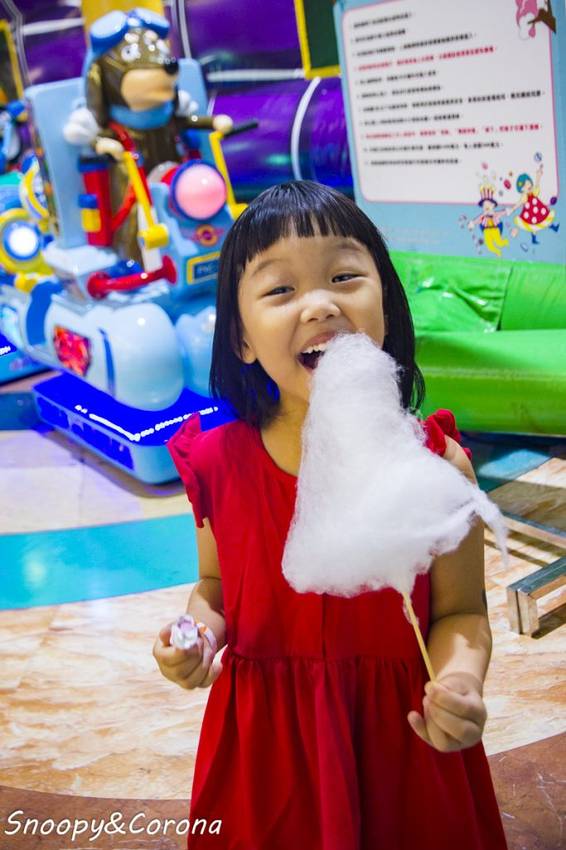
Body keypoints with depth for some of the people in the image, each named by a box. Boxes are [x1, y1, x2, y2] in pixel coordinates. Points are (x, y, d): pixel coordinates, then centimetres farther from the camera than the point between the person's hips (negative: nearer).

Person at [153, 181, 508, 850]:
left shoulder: (434, 463, -16)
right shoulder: (218, 463, -11)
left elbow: (460, 611, -8)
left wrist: (459, 681, -27)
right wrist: (200, 632, -13)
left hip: (400, 740, -1)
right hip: (266, 744, 2)